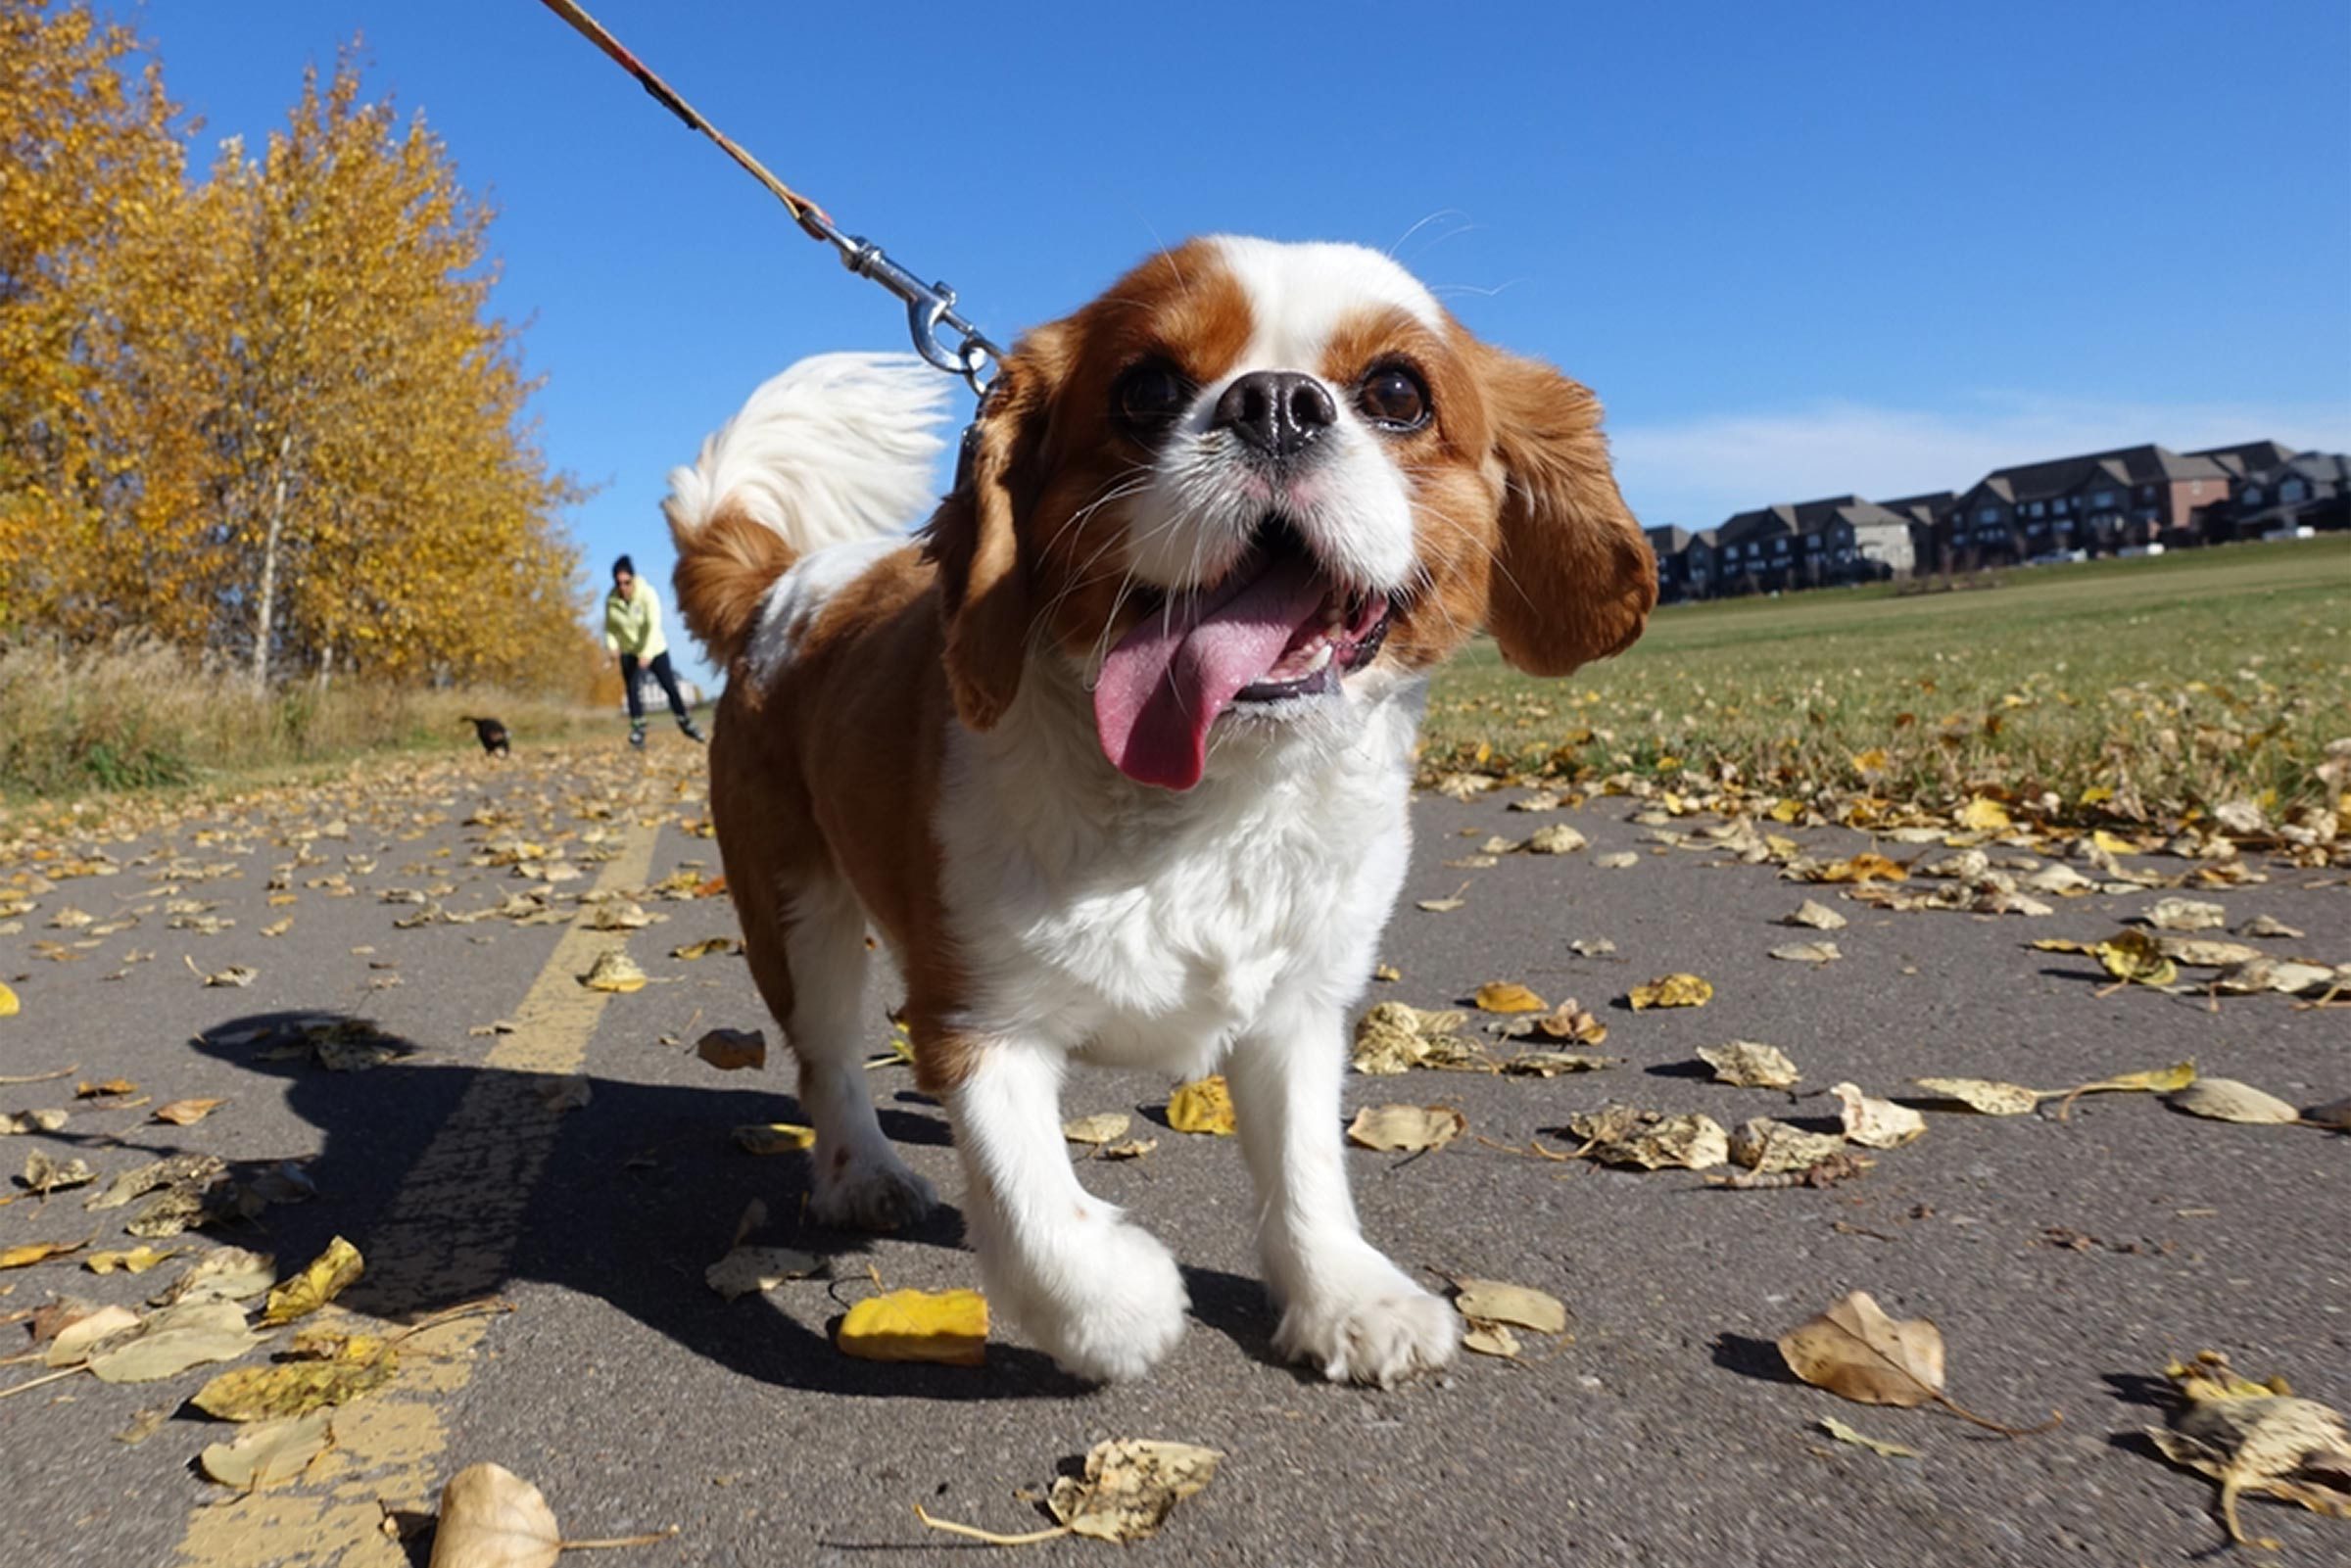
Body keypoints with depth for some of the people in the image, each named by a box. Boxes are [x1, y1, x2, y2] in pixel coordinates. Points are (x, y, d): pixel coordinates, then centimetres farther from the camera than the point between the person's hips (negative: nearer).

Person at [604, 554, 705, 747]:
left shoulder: (647, 594, -21)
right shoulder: (611, 600, -12)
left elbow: (654, 625, -26)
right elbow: (609, 626, 0)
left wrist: (647, 653, -35)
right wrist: (611, 645, -20)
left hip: (654, 649, -2)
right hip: (628, 651, 2)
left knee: (670, 686, 0)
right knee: (632, 690, -2)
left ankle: (686, 723, 14)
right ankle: (637, 729, 6)